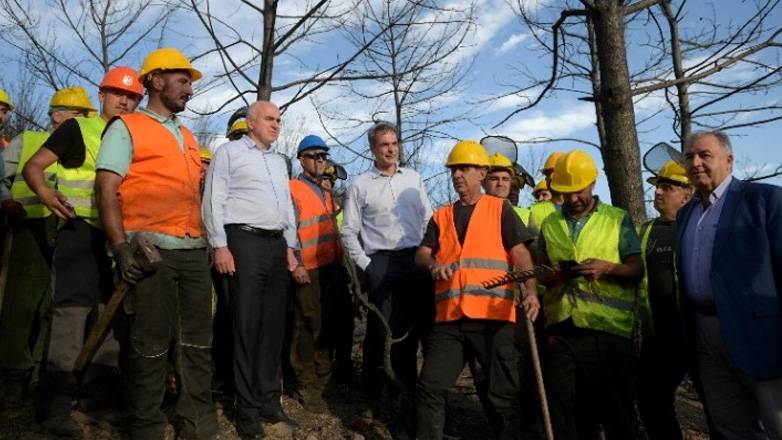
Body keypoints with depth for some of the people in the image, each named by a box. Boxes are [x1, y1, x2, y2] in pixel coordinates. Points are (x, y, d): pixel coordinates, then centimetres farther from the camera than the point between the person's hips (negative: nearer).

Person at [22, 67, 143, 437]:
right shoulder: (77, 129, 1)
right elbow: (33, 166, -4)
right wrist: (44, 192, -25)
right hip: (81, 229, -6)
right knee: (72, 307, -13)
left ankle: (100, 390, 22)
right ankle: (54, 403, -7)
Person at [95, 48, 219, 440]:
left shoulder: (187, 136, 22)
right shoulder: (126, 127, 3)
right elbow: (106, 190, -7)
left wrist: (208, 239, 16)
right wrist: (121, 247, -16)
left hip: (194, 251, 6)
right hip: (152, 250, -6)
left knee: (197, 343, 8)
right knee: (151, 345, -1)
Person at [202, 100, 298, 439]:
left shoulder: (279, 160, 22)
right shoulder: (229, 152, 3)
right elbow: (214, 201, -5)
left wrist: (290, 246, 14)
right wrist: (220, 246, -13)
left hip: (277, 244, 6)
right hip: (244, 240, -6)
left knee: (274, 324, 8)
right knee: (247, 324, -3)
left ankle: (269, 399, 19)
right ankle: (247, 408, 8)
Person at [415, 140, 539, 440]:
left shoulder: (500, 209, 9)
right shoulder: (441, 216, 18)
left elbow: (520, 253, -1)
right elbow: (421, 254, 9)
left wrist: (530, 291, -18)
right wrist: (433, 264, -16)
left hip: (493, 315, -3)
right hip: (450, 317, 3)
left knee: (503, 393, 4)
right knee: (431, 386, 2)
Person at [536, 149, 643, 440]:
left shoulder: (618, 219, 5)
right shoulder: (550, 223, 12)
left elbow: (637, 270, 1)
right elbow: (541, 272, 14)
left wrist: (607, 267, -18)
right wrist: (554, 275, -8)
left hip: (608, 330, -2)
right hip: (561, 329, 3)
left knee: (616, 407, 7)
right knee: (559, 405, 8)